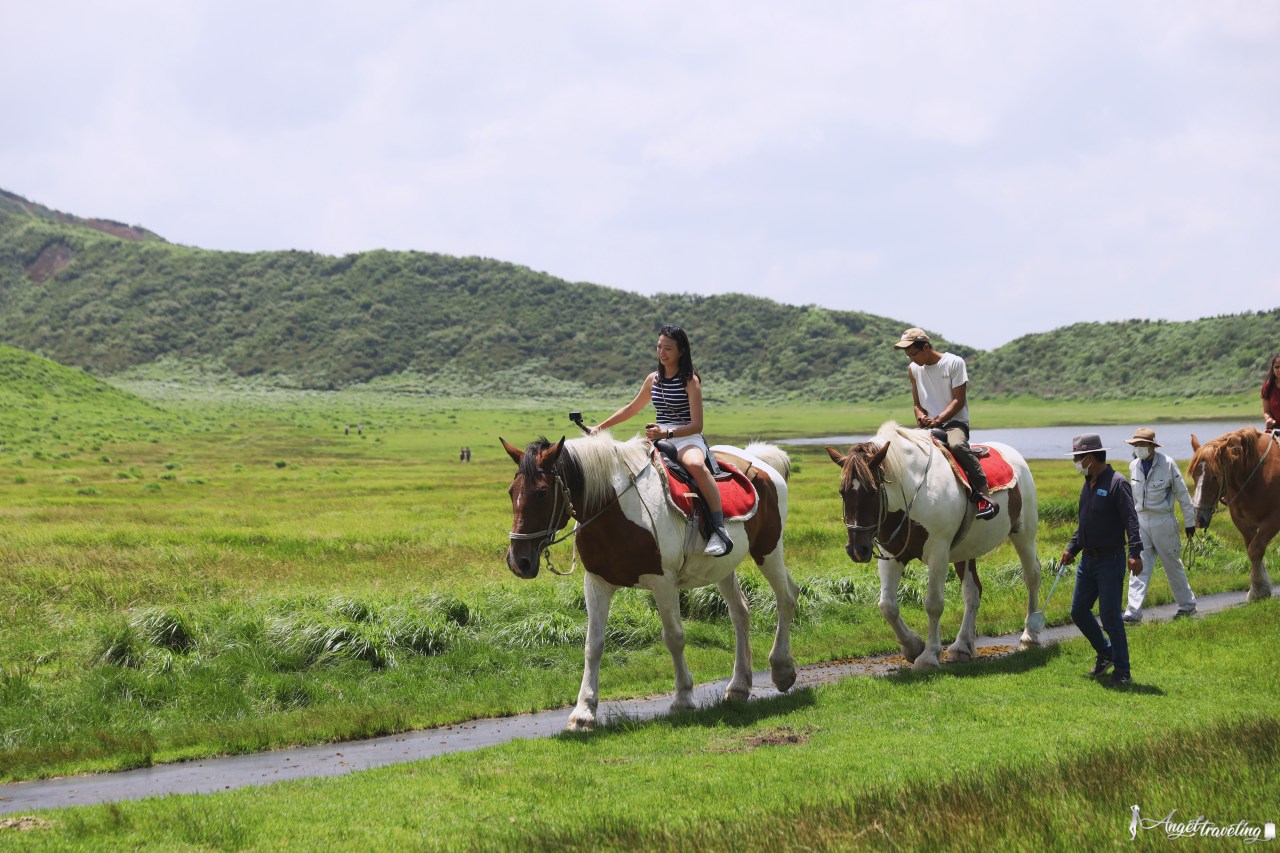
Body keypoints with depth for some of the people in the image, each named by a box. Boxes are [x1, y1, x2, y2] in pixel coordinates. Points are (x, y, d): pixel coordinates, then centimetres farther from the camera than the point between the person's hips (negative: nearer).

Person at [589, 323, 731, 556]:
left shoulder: (690, 380, -5)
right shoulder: (653, 379, 14)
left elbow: (696, 425, -12)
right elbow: (631, 409, 27)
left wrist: (667, 433, -28)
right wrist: (600, 427, 22)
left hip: (687, 440, -7)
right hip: (660, 441, 7)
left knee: (695, 465, -41)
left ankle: (720, 530, -43)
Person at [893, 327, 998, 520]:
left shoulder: (954, 363, -5)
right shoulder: (913, 369, 11)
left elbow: (959, 401, -10)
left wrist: (937, 420, -21)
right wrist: (921, 416, -9)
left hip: (954, 422, -6)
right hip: (927, 425, 6)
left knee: (957, 445, -38)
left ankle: (984, 498, -38)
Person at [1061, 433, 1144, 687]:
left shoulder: (1117, 483, -14)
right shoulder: (1088, 485, 12)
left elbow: (1131, 520, -21)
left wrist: (1135, 552, -29)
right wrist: (1071, 548, 16)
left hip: (1110, 560, -9)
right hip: (1088, 559, 9)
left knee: (1110, 617, -7)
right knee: (1078, 611, 11)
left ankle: (1122, 671, 3)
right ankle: (1105, 654, 30)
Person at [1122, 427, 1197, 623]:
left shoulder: (1167, 464, -11)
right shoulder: (1134, 466, 3)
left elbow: (1182, 494, -4)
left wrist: (1190, 522, -1)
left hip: (1163, 521, -4)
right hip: (1141, 520, 4)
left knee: (1173, 565, 8)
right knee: (1139, 567, -4)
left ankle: (1187, 605, 25)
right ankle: (1133, 612, -9)